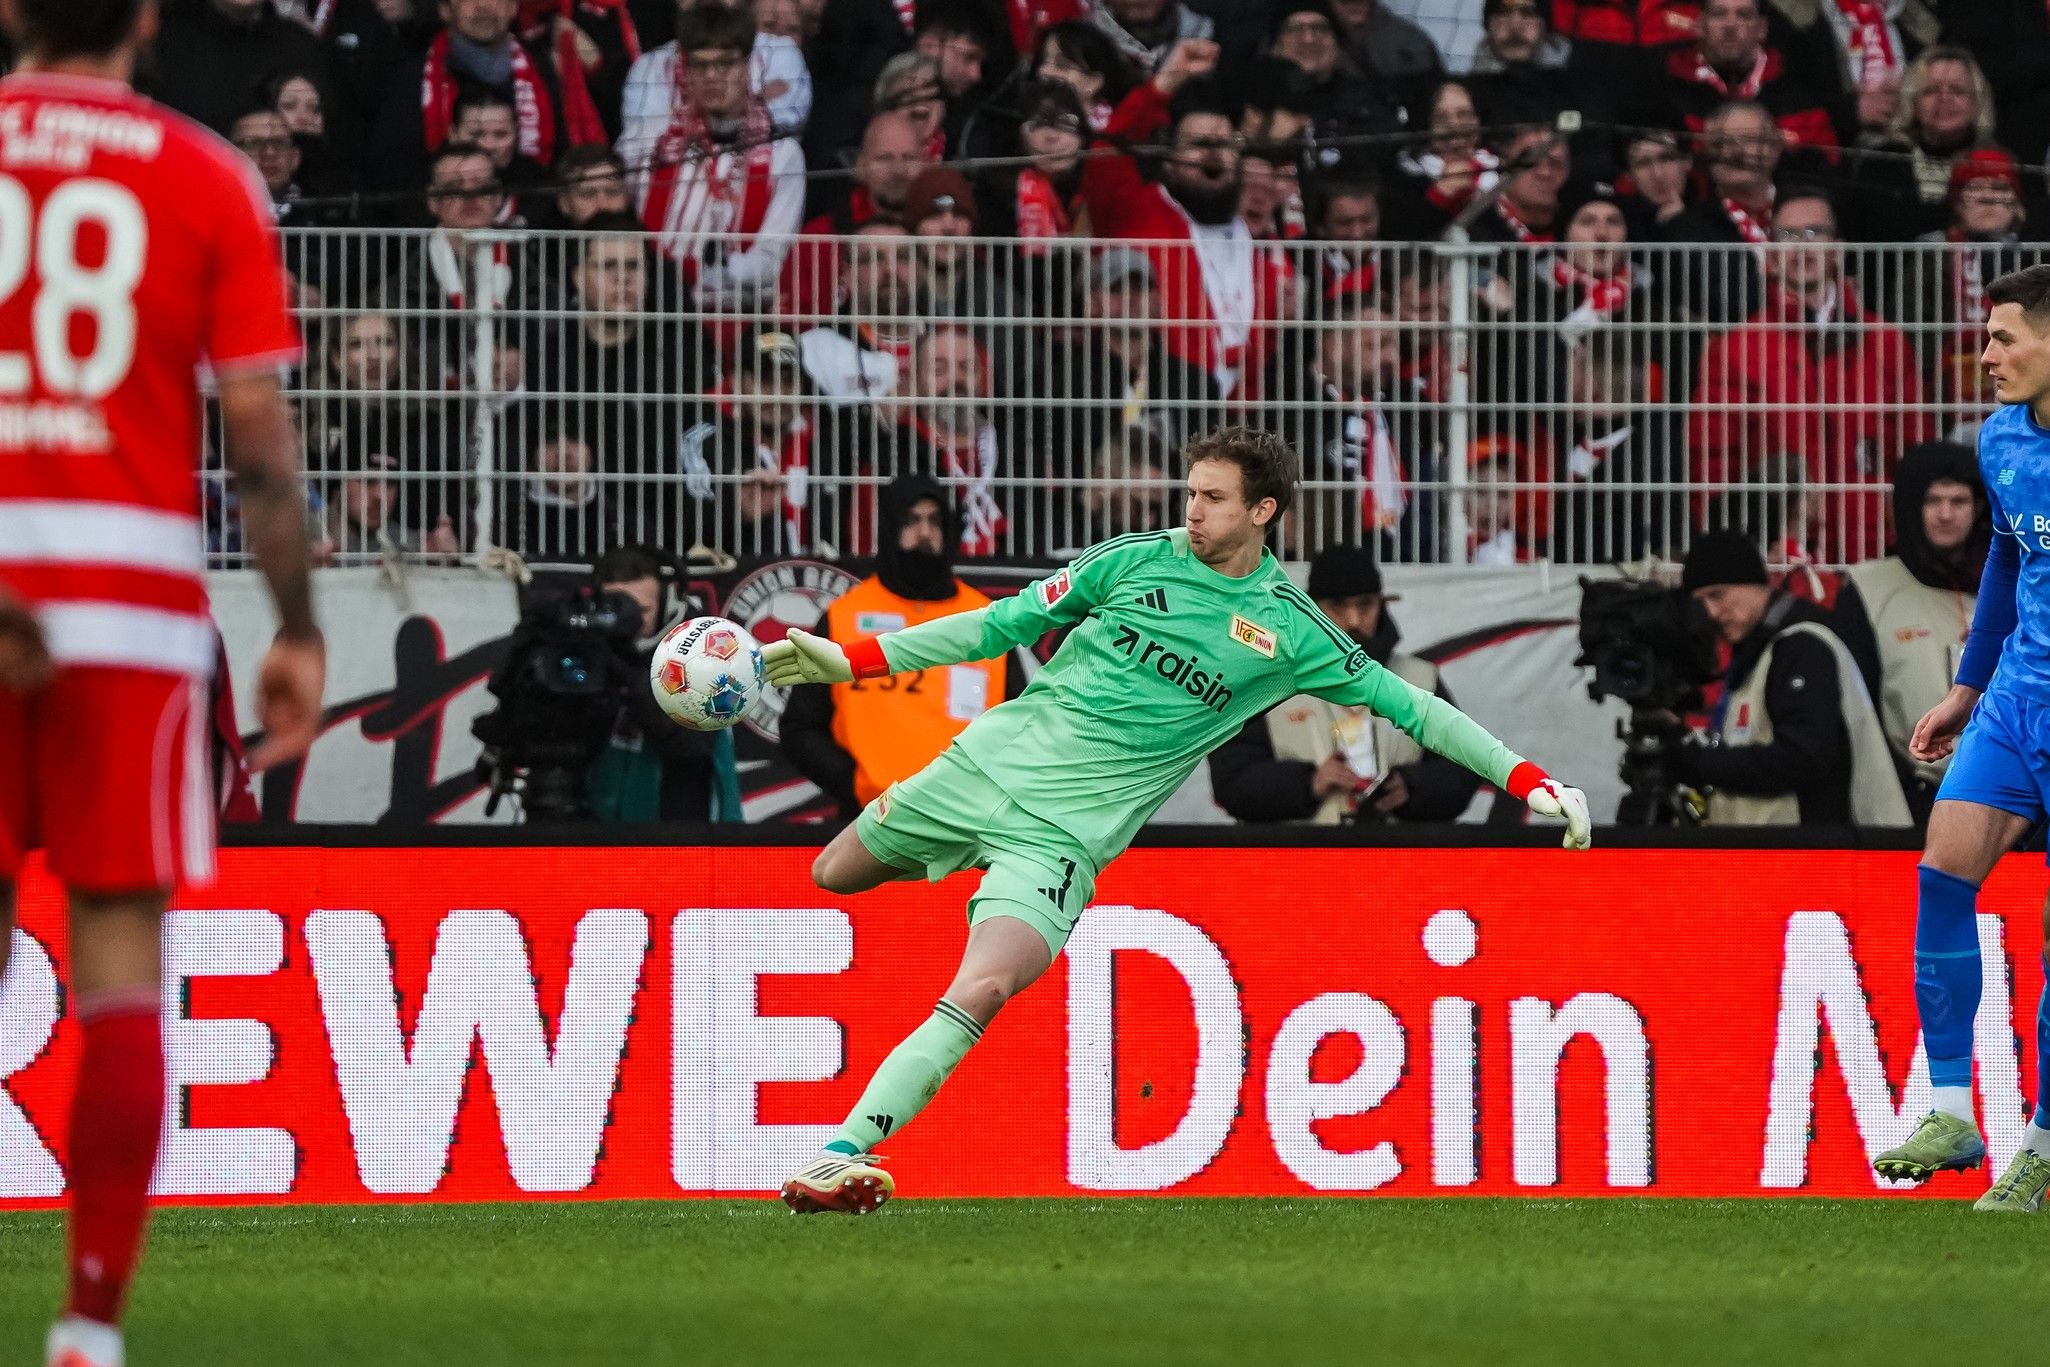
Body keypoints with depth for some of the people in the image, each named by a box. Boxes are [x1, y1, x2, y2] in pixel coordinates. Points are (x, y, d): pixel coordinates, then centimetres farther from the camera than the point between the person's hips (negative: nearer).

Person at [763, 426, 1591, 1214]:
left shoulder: (1289, 630, -2)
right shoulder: (1136, 561, 1)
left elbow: (1403, 704, 5)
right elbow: (1005, 624, 7)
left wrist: (1528, 781, 0)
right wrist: (851, 660, 3)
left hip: (1065, 830, -3)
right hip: (990, 760, 3)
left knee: (979, 994, -23)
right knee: (833, 875, 16)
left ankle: (840, 1157, -25)